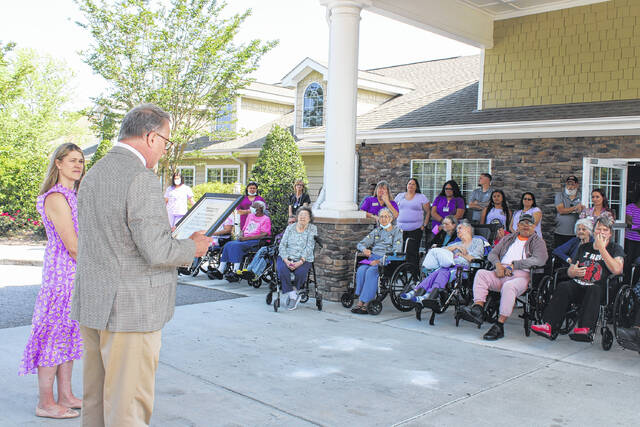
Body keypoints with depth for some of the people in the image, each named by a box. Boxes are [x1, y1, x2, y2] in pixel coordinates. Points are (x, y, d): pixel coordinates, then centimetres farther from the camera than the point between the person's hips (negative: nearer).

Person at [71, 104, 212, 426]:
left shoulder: (93, 174, 11)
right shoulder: (142, 179, -18)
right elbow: (157, 252, -22)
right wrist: (193, 246, -4)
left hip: (91, 303, 9)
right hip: (130, 309, -9)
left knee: (94, 400, 19)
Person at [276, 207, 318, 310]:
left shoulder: (312, 229, 3)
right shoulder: (290, 227, 8)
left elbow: (309, 247, -7)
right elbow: (282, 245, 2)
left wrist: (301, 261, -21)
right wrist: (286, 260, -15)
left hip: (303, 259, -1)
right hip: (286, 257, 1)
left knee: (301, 272, -32)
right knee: (282, 270, -31)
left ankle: (293, 291, -4)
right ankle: (293, 295, -15)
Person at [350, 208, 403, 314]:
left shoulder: (397, 231, 6)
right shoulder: (376, 231, 22)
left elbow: (396, 252, -6)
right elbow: (361, 243, 19)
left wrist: (380, 261, -18)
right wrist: (364, 249, -7)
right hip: (373, 257, 5)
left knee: (371, 271, -32)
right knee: (361, 270, -27)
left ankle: (366, 303, -30)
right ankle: (360, 301, -28)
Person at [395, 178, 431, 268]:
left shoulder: (421, 197, 6)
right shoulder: (400, 196, 14)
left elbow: (428, 212, 7)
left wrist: (424, 225, 0)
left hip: (415, 229, -3)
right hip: (401, 229, 3)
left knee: (412, 252, -6)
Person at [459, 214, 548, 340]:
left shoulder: (538, 241, 14)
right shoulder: (508, 239, 29)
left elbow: (540, 260, -5)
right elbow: (493, 253, 21)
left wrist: (513, 265, -11)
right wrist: (498, 264, -4)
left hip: (521, 275, -5)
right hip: (501, 273, 5)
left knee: (508, 286, -37)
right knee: (481, 273, -24)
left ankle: (499, 326, -37)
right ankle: (478, 309, -37)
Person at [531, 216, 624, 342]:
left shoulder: (616, 249, 10)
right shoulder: (584, 247, 23)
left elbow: (617, 270, -11)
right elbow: (570, 270, 22)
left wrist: (602, 249, -8)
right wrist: (573, 272, -3)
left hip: (600, 289, -3)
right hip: (578, 286, 3)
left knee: (594, 289, -37)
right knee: (563, 286, -28)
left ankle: (585, 329, -52)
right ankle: (549, 325, -40)